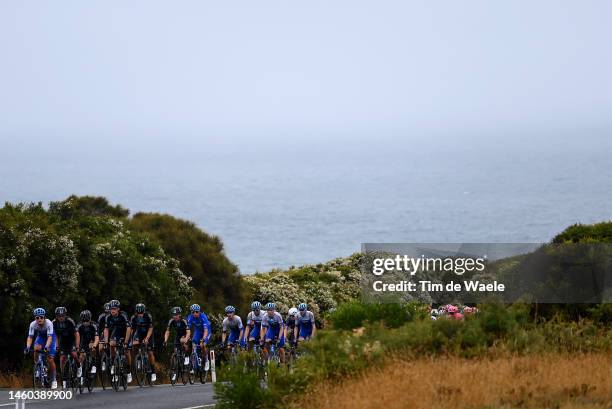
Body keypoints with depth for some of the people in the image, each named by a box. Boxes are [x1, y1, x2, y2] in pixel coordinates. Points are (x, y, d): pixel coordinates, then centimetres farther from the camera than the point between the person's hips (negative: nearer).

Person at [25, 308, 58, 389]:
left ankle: (53, 380, 5)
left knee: (50, 359, -12)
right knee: (36, 349, -32)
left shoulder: (48, 323, -34)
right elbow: (30, 337, -27)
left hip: (50, 337, -2)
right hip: (40, 337, 3)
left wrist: (46, 346, -56)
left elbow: (49, 337, -40)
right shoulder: (33, 324, -25)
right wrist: (28, 347, -43)